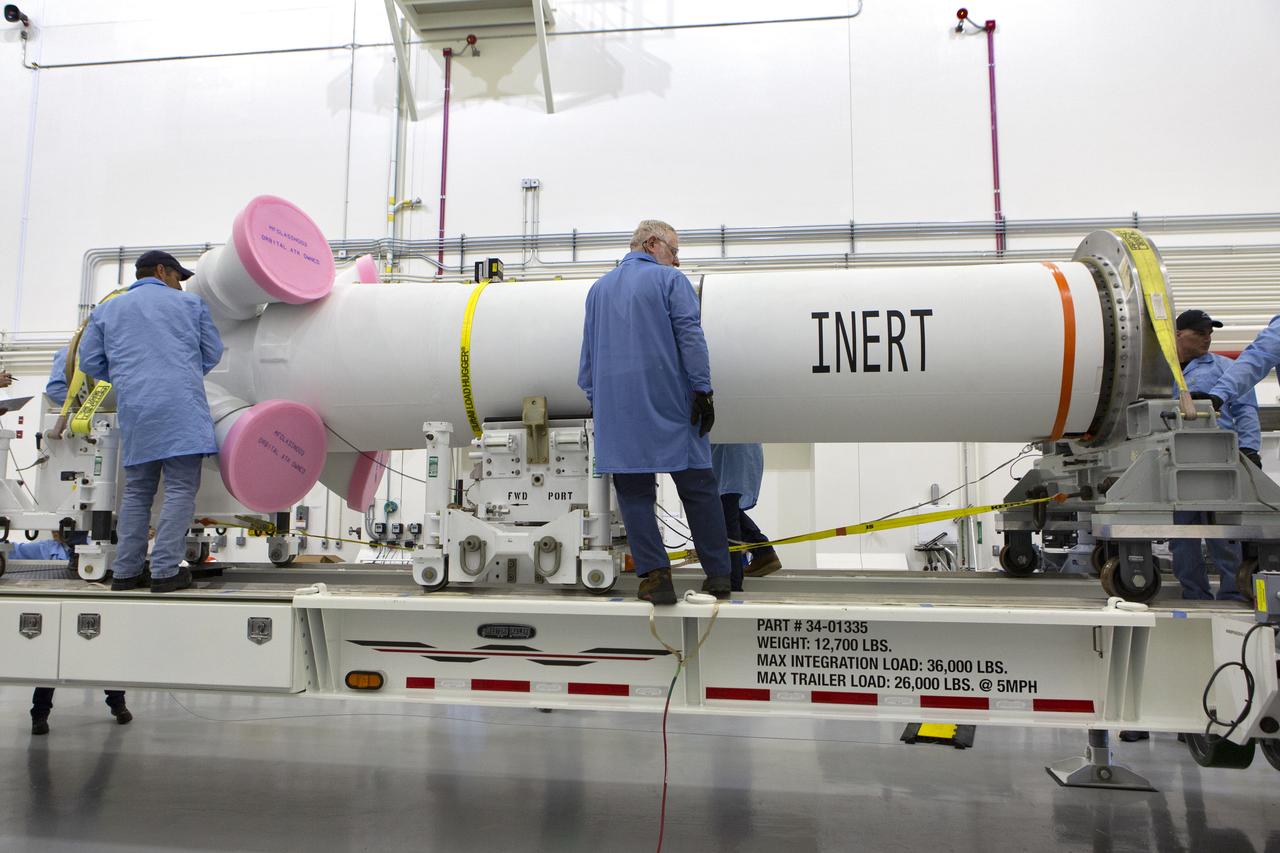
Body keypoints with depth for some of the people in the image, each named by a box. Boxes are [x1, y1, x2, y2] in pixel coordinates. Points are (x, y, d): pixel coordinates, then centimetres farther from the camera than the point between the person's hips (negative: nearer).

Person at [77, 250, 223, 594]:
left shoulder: (106, 311, 20)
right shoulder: (190, 303, 13)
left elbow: (90, 362, 15)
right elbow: (213, 353, 15)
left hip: (134, 410, 4)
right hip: (182, 407, -3)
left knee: (136, 491, 12)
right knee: (180, 489, -4)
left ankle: (125, 571, 12)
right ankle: (165, 571, -9)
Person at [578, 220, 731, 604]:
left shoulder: (599, 288, 18)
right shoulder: (670, 280, 2)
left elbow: (589, 350, 18)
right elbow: (691, 337, -8)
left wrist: (594, 399, 22)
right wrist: (703, 390, -8)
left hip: (618, 405, 3)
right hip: (671, 401, -3)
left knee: (634, 490, 4)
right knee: (698, 486, 4)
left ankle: (655, 575, -2)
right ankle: (718, 574, 7)